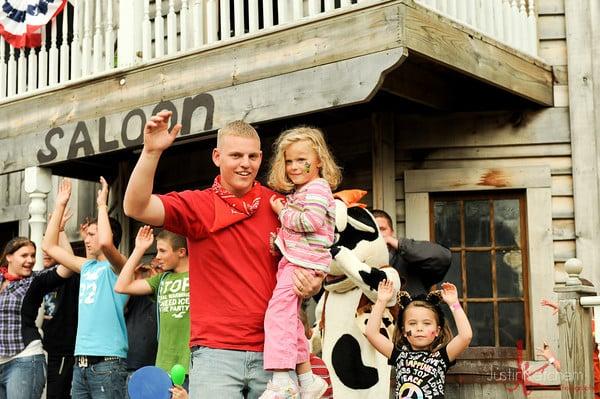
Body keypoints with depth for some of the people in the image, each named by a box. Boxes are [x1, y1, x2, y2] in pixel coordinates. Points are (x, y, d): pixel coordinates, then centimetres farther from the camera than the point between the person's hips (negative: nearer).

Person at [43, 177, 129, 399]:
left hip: (107, 362, -8)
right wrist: (60, 205, 19)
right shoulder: (87, 267, 18)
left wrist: (102, 204, -14)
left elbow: (106, 243, -27)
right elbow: (49, 246, 22)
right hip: (81, 362, 8)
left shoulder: (116, 267, -4)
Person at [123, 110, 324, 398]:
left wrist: (312, 285, -4)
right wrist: (151, 152, -27)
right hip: (216, 351, -2)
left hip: (271, 352, 3)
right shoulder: (199, 205, -1)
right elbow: (136, 208, -15)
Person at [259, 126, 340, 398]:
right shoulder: (297, 192, 24)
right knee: (290, 317, 13)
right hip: (292, 259, 11)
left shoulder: (317, 188, -6)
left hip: (304, 260, -11)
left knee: (278, 310, -19)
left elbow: (311, 222, -19)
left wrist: (283, 212, -8)